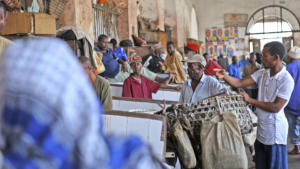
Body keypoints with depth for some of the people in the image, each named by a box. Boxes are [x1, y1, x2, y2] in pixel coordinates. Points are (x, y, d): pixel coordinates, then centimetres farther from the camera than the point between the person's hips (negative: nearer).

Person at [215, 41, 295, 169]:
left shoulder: (286, 80, -17)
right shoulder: (262, 73, 4)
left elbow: (276, 107, -20)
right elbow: (240, 83, -3)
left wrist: (250, 100, -16)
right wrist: (224, 76, -21)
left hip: (275, 130, -7)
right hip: (261, 127, 7)